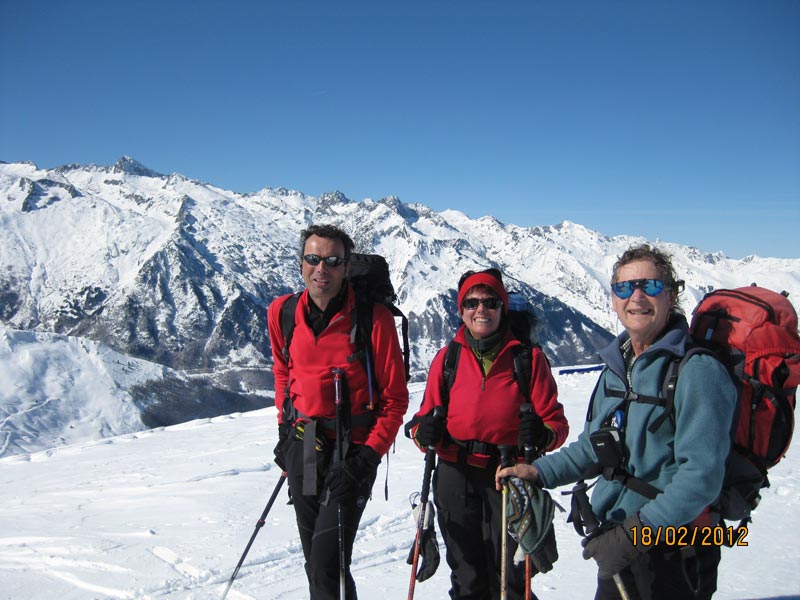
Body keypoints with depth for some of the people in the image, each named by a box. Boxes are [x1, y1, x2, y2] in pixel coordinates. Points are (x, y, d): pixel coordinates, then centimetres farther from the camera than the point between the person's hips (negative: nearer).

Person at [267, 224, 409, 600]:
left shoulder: (374, 319, -14)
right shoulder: (281, 313, -1)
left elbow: (395, 398, -8)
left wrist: (371, 454, -15)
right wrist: (285, 430, 15)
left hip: (351, 451, -5)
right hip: (301, 446, 5)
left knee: (326, 565, -10)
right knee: (313, 557, 17)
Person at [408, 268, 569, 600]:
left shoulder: (528, 357, -2)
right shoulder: (447, 358, 4)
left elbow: (556, 420, -2)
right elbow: (427, 415, 8)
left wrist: (542, 434, -23)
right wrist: (424, 431, -14)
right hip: (456, 478, 2)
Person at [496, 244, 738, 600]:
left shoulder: (696, 370, -17)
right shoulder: (616, 366, 5)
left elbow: (702, 474, -24)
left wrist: (636, 532, -28)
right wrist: (539, 472, 3)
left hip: (674, 556, -7)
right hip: (615, 545, 7)